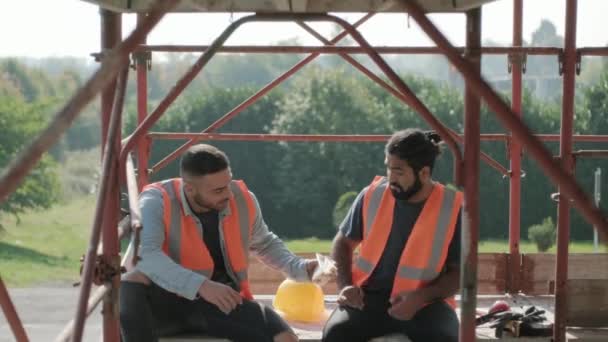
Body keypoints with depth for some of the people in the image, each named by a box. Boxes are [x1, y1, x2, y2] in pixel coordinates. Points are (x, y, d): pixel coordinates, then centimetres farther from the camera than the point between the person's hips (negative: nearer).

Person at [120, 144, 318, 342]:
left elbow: (264, 244, 18)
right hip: (167, 302, -3)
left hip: (222, 304, 4)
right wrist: (200, 285, -46)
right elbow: (147, 255, -35)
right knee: (130, 282, -37)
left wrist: (300, 268, 1)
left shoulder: (242, 199, -3)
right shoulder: (158, 201, -17)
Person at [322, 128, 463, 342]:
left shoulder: (452, 208, -7)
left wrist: (421, 297, -18)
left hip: (425, 302, -1)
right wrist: (344, 285, -5)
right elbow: (343, 243, 13)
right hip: (370, 298, 2)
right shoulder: (373, 195, -1)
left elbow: (459, 271, -1)